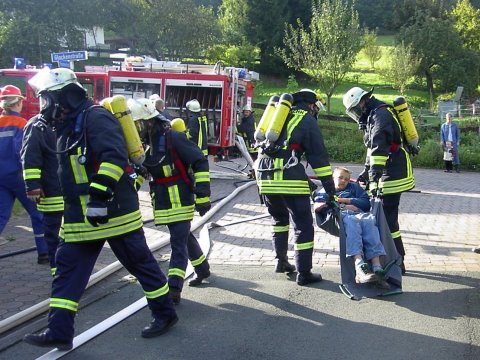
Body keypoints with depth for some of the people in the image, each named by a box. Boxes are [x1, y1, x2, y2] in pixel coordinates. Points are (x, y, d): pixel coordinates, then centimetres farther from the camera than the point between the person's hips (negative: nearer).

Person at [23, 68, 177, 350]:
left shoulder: (96, 117, -15)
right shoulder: (68, 127, 16)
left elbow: (115, 156, -28)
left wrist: (100, 194, -32)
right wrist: (73, 208, 28)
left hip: (114, 211, -9)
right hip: (81, 216, 10)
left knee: (141, 263, 5)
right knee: (67, 270, 7)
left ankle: (165, 314, 22)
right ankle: (59, 332, 12)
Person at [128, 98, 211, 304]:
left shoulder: (173, 138, -18)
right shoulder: (143, 143, 4)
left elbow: (200, 163, -17)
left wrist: (202, 196, -18)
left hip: (180, 200, -8)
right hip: (162, 202, 8)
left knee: (178, 243, -7)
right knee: (185, 238, 21)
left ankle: (174, 289, -7)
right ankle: (203, 269, 40)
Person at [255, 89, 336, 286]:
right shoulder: (308, 120, 6)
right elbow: (319, 156, -1)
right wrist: (330, 186, 0)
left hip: (264, 176, 7)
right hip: (290, 179, -7)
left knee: (279, 218, 27)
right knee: (303, 225, 2)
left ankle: (281, 261, 30)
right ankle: (304, 273, 2)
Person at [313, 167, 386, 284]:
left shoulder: (354, 187, 39)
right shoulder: (325, 191, 33)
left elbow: (366, 203, 19)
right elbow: (316, 207, 11)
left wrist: (344, 200, 9)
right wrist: (341, 206, 2)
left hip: (359, 213, 2)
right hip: (339, 215, -2)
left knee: (369, 220, -36)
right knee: (351, 222, -40)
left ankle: (377, 267, -52)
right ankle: (359, 266, -62)